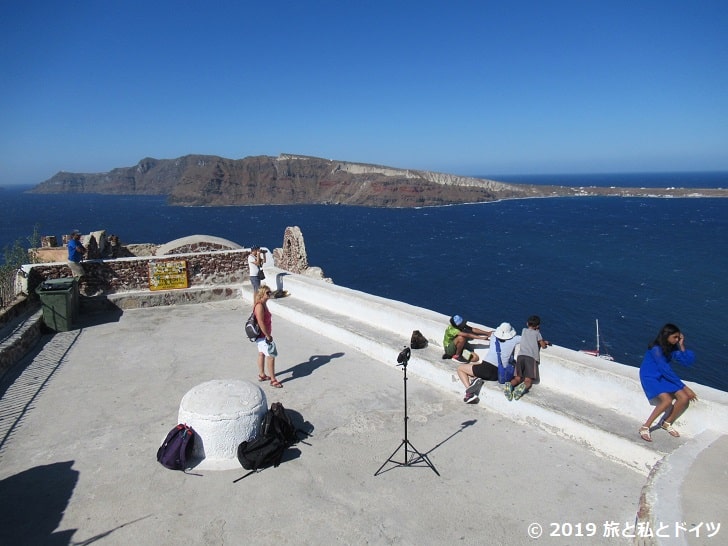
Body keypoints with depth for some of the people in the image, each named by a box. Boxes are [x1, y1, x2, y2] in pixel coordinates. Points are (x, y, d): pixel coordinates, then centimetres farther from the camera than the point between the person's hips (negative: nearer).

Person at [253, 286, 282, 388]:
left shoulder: (263, 304, 5)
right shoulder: (259, 306, -26)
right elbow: (261, 323, -28)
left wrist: (267, 334, 15)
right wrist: (268, 336, -22)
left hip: (261, 335, 10)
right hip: (263, 336, -10)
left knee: (261, 354, 21)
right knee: (271, 356, -4)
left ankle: (261, 375, 36)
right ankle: (273, 380, 3)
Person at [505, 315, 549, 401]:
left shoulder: (524, 330, 26)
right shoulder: (536, 333, 15)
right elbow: (543, 346, 18)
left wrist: (543, 342, 46)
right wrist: (545, 343, 41)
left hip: (521, 356, 3)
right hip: (531, 357, -3)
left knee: (517, 378, 2)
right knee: (528, 380, -5)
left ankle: (510, 385, -30)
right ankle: (524, 387, -38)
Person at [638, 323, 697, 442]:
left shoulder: (672, 347, -1)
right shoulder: (656, 349, -24)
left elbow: (688, 361, -4)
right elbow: (665, 370, -25)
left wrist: (681, 346, -14)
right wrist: (684, 387, -21)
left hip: (664, 377, 8)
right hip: (650, 377, -8)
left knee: (684, 398, -8)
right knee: (667, 400, -28)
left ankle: (666, 423, 14)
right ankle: (645, 427, -17)